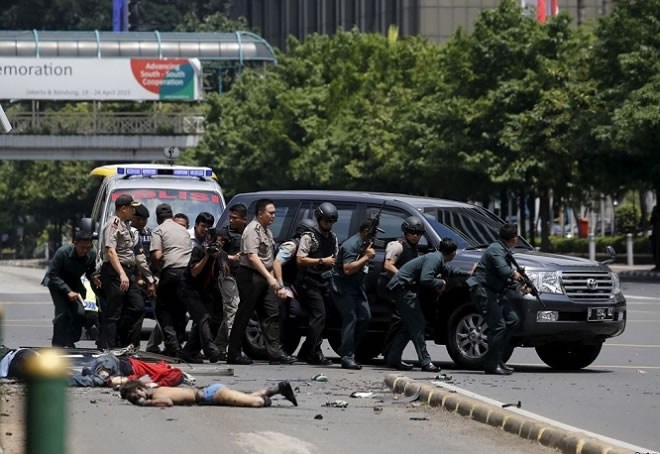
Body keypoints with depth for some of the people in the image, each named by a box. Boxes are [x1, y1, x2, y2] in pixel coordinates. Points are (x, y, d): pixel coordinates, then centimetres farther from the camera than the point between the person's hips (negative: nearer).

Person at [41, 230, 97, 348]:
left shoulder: (92, 255, -17)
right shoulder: (62, 252, -30)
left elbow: (91, 272, 2)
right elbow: (52, 275, -23)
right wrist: (68, 291, -31)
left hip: (75, 283, 4)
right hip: (57, 283, -4)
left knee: (80, 313, -9)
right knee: (62, 312, -19)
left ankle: (70, 342, 10)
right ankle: (58, 344, -8)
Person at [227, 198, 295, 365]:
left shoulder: (267, 230, 17)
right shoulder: (253, 230, -13)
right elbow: (252, 257, -23)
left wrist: (271, 277, 17)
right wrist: (269, 277, -28)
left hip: (264, 277, 9)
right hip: (251, 276, -9)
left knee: (272, 314, 2)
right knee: (244, 315, -4)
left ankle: (275, 353, 0)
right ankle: (234, 354, 2)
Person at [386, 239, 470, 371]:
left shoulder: (438, 260, 16)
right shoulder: (434, 259, -16)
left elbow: (450, 271, 37)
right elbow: (425, 279, -27)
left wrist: (468, 274, 41)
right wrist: (441, 283, -11)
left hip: (401, 288, 10)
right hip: (402, 287, -10)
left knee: (409, 325, 14)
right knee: (417, 325, -11)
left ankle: (392, 359, 17)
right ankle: (425, 362, -12)